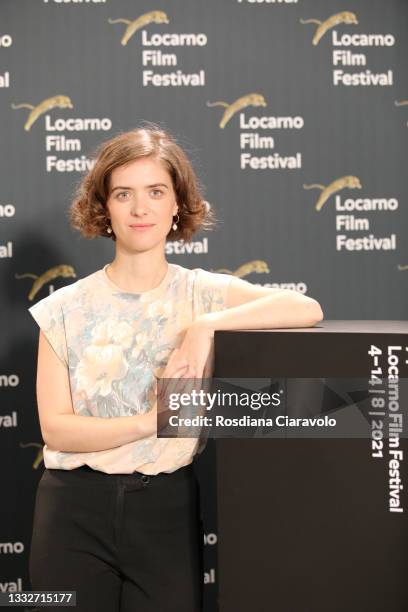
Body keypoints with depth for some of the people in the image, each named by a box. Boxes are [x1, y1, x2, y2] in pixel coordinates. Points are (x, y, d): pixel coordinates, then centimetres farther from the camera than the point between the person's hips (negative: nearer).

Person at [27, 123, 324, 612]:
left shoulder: (204, 292, -1)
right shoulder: (65, 309, -1)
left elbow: (307, 309, -16)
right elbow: (54, 427, -8)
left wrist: (205, 327, -23)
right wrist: (151, 421, -19)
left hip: (168, 504, 0)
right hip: (77, 505, 0)